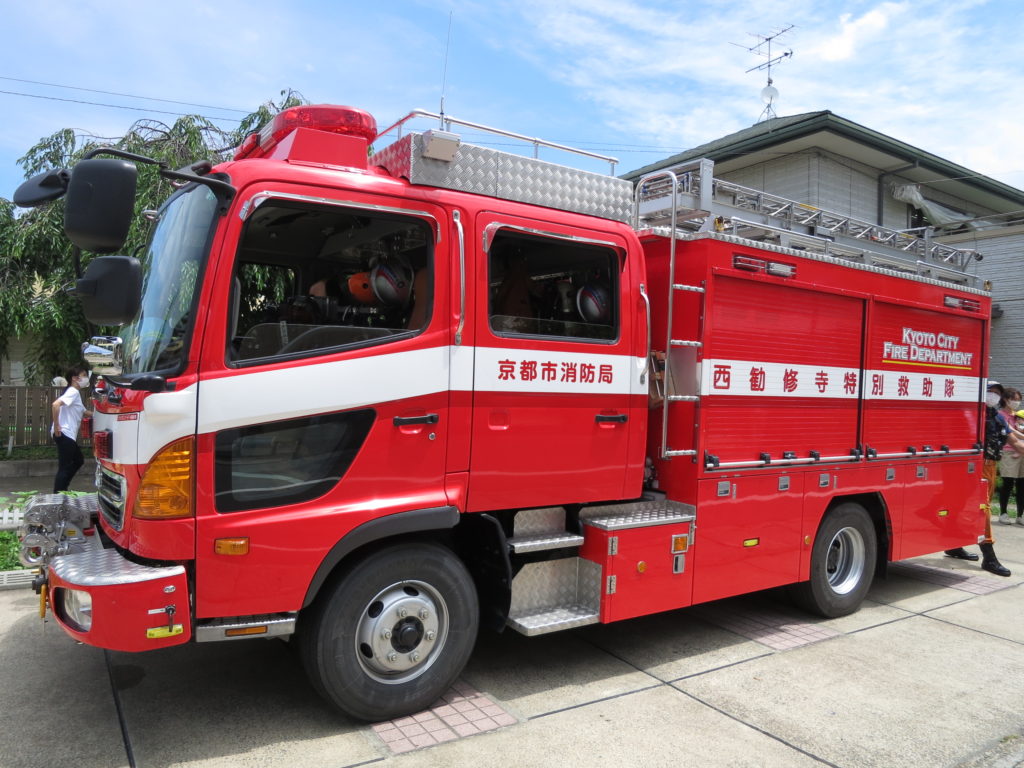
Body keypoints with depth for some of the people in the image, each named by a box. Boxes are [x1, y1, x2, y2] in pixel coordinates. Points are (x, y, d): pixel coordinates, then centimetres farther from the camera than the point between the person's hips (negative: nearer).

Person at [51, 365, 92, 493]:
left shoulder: (76, 393, 19)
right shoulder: (73, 392, -12)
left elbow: (84, 411, 31)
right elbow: (56, 404, -27)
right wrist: (56, 426, -25)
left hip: (70, 435, 11)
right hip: (64, 434, -11)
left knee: (78, 461, 21)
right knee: (64, 467, -7)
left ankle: (62, 490, 27)